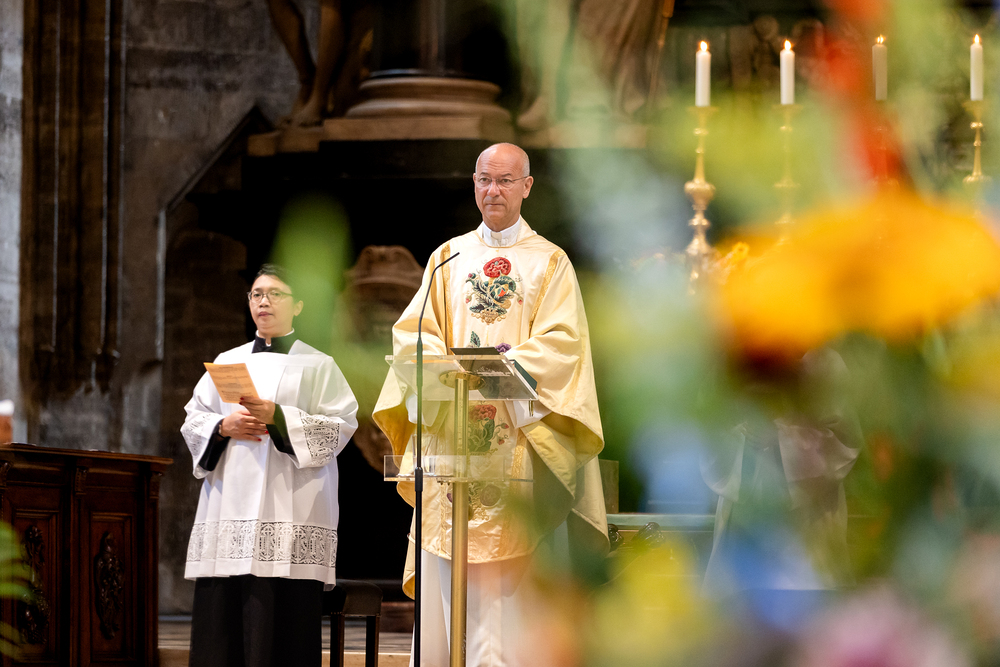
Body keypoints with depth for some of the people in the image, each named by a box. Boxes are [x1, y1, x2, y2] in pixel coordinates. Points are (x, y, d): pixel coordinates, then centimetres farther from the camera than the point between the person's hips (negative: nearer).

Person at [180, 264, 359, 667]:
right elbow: (192, 421, 16)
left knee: (282, 623, -11)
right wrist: (224, 427, -5)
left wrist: (278, 417, -13)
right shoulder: (227, 362, 20)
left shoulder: (317, 366, 10)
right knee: (220, 615, -4)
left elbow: (339, 428, -2)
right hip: (229, 509, 3)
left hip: (288, 510, -3)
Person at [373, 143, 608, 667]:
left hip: (521, 430, -2)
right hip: (450, 430, 2)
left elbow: (561, 341, -5)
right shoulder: (448, 259, 15)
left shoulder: (550, 263, 7)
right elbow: (413, 331, 6)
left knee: (514, 570, -8)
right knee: (448, 561, -3)